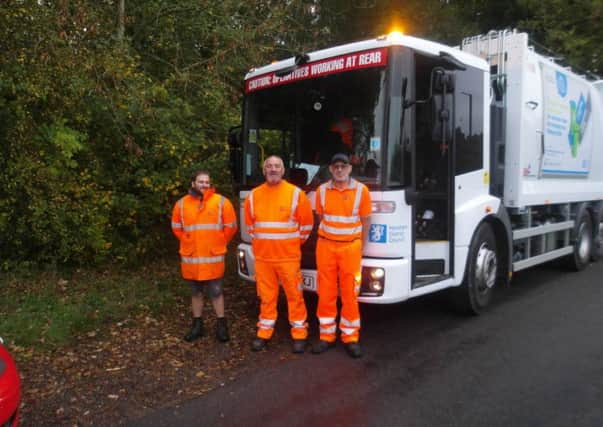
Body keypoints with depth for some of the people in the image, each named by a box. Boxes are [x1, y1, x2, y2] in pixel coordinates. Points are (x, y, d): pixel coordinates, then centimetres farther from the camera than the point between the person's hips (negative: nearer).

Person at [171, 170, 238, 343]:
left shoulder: (221, 202, -3)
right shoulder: (182, 204, 3)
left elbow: (231, 226, 2)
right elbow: (176, 227, 15)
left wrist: (218, 243, 4)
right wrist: (189, 243, 11)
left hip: (213, 257, -2)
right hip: (190, 257, 2)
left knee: (216, 292, 3)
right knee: (196, 293, 13)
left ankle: (221, 325, 16)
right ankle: (197, 325, 24)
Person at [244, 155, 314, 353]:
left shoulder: (296, 194, -5)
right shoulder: (253, 195, 5)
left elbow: (306, 223, 2)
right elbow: (250, 224, 18)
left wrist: (294, 243, 6)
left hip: (288, 256, -2)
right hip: (262, 256, 3)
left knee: (294, 295, 3)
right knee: (266, 296, 10)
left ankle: (299, 334, 14)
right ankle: (264, 332, 22)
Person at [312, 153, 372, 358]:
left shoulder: (361, 190, -3)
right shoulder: (322, 190, 2)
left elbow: (365, 221, 4)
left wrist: (359, 246, 7)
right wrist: (327, 238, 10)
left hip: (350, 247, -1)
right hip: (325, 247, 2)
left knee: (350, 294, 2)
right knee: (326, 293, 6)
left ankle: (350, 337, 13)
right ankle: (326, 336, 17)